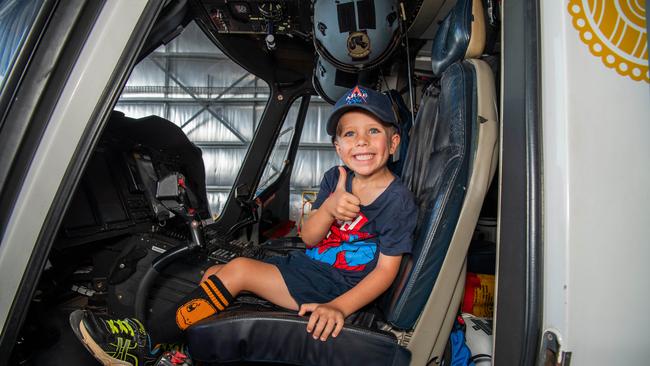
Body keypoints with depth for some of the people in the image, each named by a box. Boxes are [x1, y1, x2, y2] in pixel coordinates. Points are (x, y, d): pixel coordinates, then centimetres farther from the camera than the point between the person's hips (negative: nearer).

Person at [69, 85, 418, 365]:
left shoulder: (398, 201, -14)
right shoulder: (335, 178, 2)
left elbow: (385, 270, -14)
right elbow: (309, 238, -1)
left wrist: (339, 307, -28)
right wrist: (328, 208, -23)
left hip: (336, 287, -7)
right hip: (307, 263, 8)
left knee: (239, 269, -22)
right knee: (213, 275, 0)